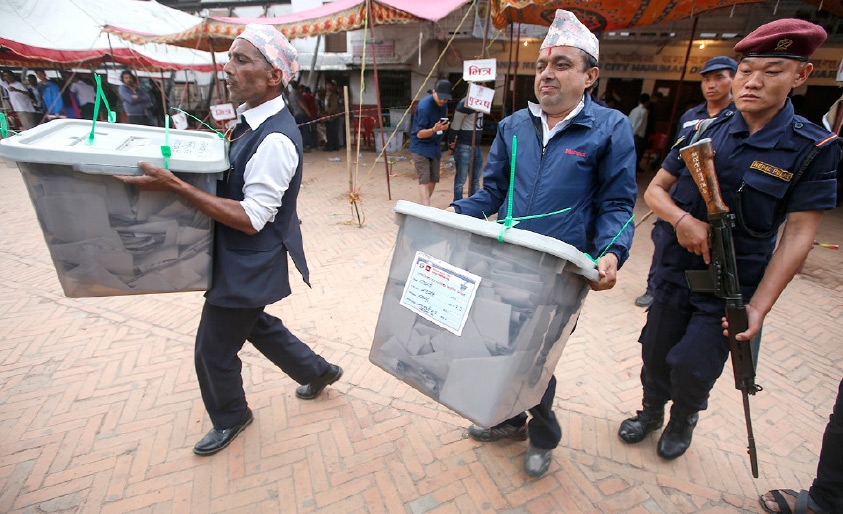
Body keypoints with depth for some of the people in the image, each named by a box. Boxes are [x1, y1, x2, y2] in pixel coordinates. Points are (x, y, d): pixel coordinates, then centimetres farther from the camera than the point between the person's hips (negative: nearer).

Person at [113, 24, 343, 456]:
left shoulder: (275, 140, -26)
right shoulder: (253, 121, 4)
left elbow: (251, 218, -27)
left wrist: (176, 186, -30)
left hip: (249, 266, -9)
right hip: (241, 259, 9)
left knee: (214, 350, 11)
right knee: (253, 323, 27)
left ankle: (230, 418, 41)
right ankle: (317, 371, 46)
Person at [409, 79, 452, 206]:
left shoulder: (443, 103, -1)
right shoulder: (424, 106, -23)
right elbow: (419, 134, -23)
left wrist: (444, 125, 6)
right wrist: (434, 129, -40)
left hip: (435, 146, 7)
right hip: (421, 146, -7)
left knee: (433, 179, 10)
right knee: (424, 180, -15)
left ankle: (425, 206, 25)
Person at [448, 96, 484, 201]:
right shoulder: (465, 104, -13)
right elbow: (455, 126, -12)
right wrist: (452, 143, -9)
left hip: (477, 146, 8)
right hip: (464, 147, -8)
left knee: (476, 179, 13)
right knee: (461, 180, 0)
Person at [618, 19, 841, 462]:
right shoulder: (702, 132, -1)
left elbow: (798, 234, -10)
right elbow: (655, 189, 2)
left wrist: (758, 306, -16)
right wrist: (682, 219, -20)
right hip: (674, 270, 3)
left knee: (692, 368, 2)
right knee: (655, 353, 14)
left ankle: (684, 419, 36)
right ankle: (652, 410, 43)